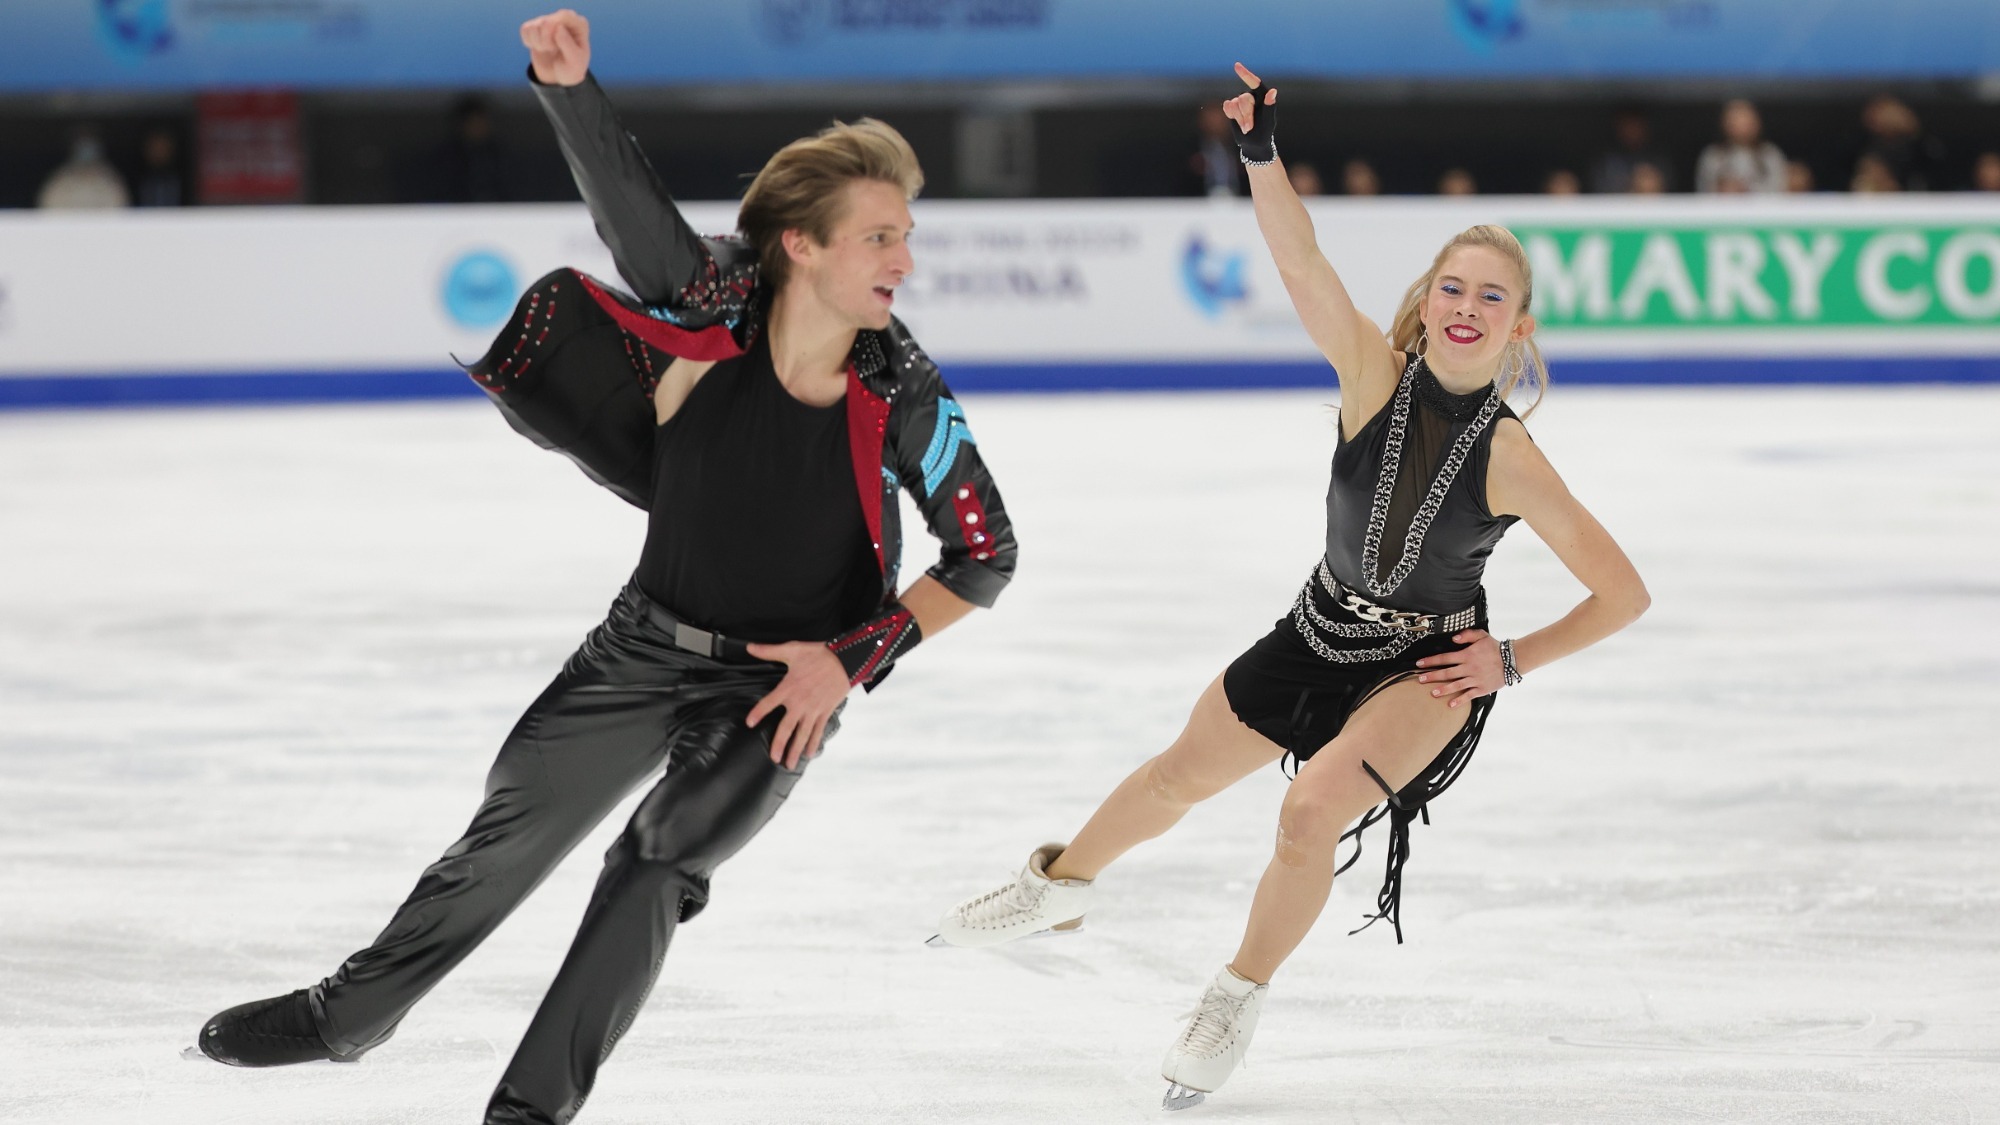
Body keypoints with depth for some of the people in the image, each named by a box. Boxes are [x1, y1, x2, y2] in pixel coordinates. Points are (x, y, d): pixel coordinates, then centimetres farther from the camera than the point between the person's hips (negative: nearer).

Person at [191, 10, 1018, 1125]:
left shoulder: (903, 398, -23)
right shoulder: (720, 303, -21)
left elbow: (986, 558, -15)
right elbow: (627, 196, -29)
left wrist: (852, 660, -19)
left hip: (782, 684, -3)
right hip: (647, 646, 3)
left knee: (659, 864, -22)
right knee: (511, 833, 18)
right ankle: (349, 1015, 40)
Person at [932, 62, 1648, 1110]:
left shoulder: (1508, 458, -24)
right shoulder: (1376, 374, -19)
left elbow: (1622, 593, -17)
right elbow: (1301, 262, -33)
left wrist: (1513, 660, -15)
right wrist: (1260, 152, -45)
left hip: (1429, 668, -4)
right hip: (1323, 631, 4)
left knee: (1313, 808, -23)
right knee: (1181, 774, 17)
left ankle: (1239, 999, 3)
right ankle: (1061, 884, 46)